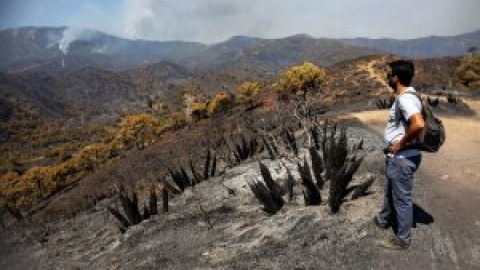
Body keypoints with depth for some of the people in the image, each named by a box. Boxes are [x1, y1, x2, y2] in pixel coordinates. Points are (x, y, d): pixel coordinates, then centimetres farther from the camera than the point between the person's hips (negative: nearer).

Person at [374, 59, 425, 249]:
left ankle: (402, 239, 21)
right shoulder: (405, 96, 8)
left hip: (402, 158, -10)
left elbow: (418, 125, -39)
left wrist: (401, 144, -24)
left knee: (402, 198, 5)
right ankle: (384, 220, 48)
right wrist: (393, 147, 13)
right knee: (390, 191, 27)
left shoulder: (405, 98, -24)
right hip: (396, 157, 10)